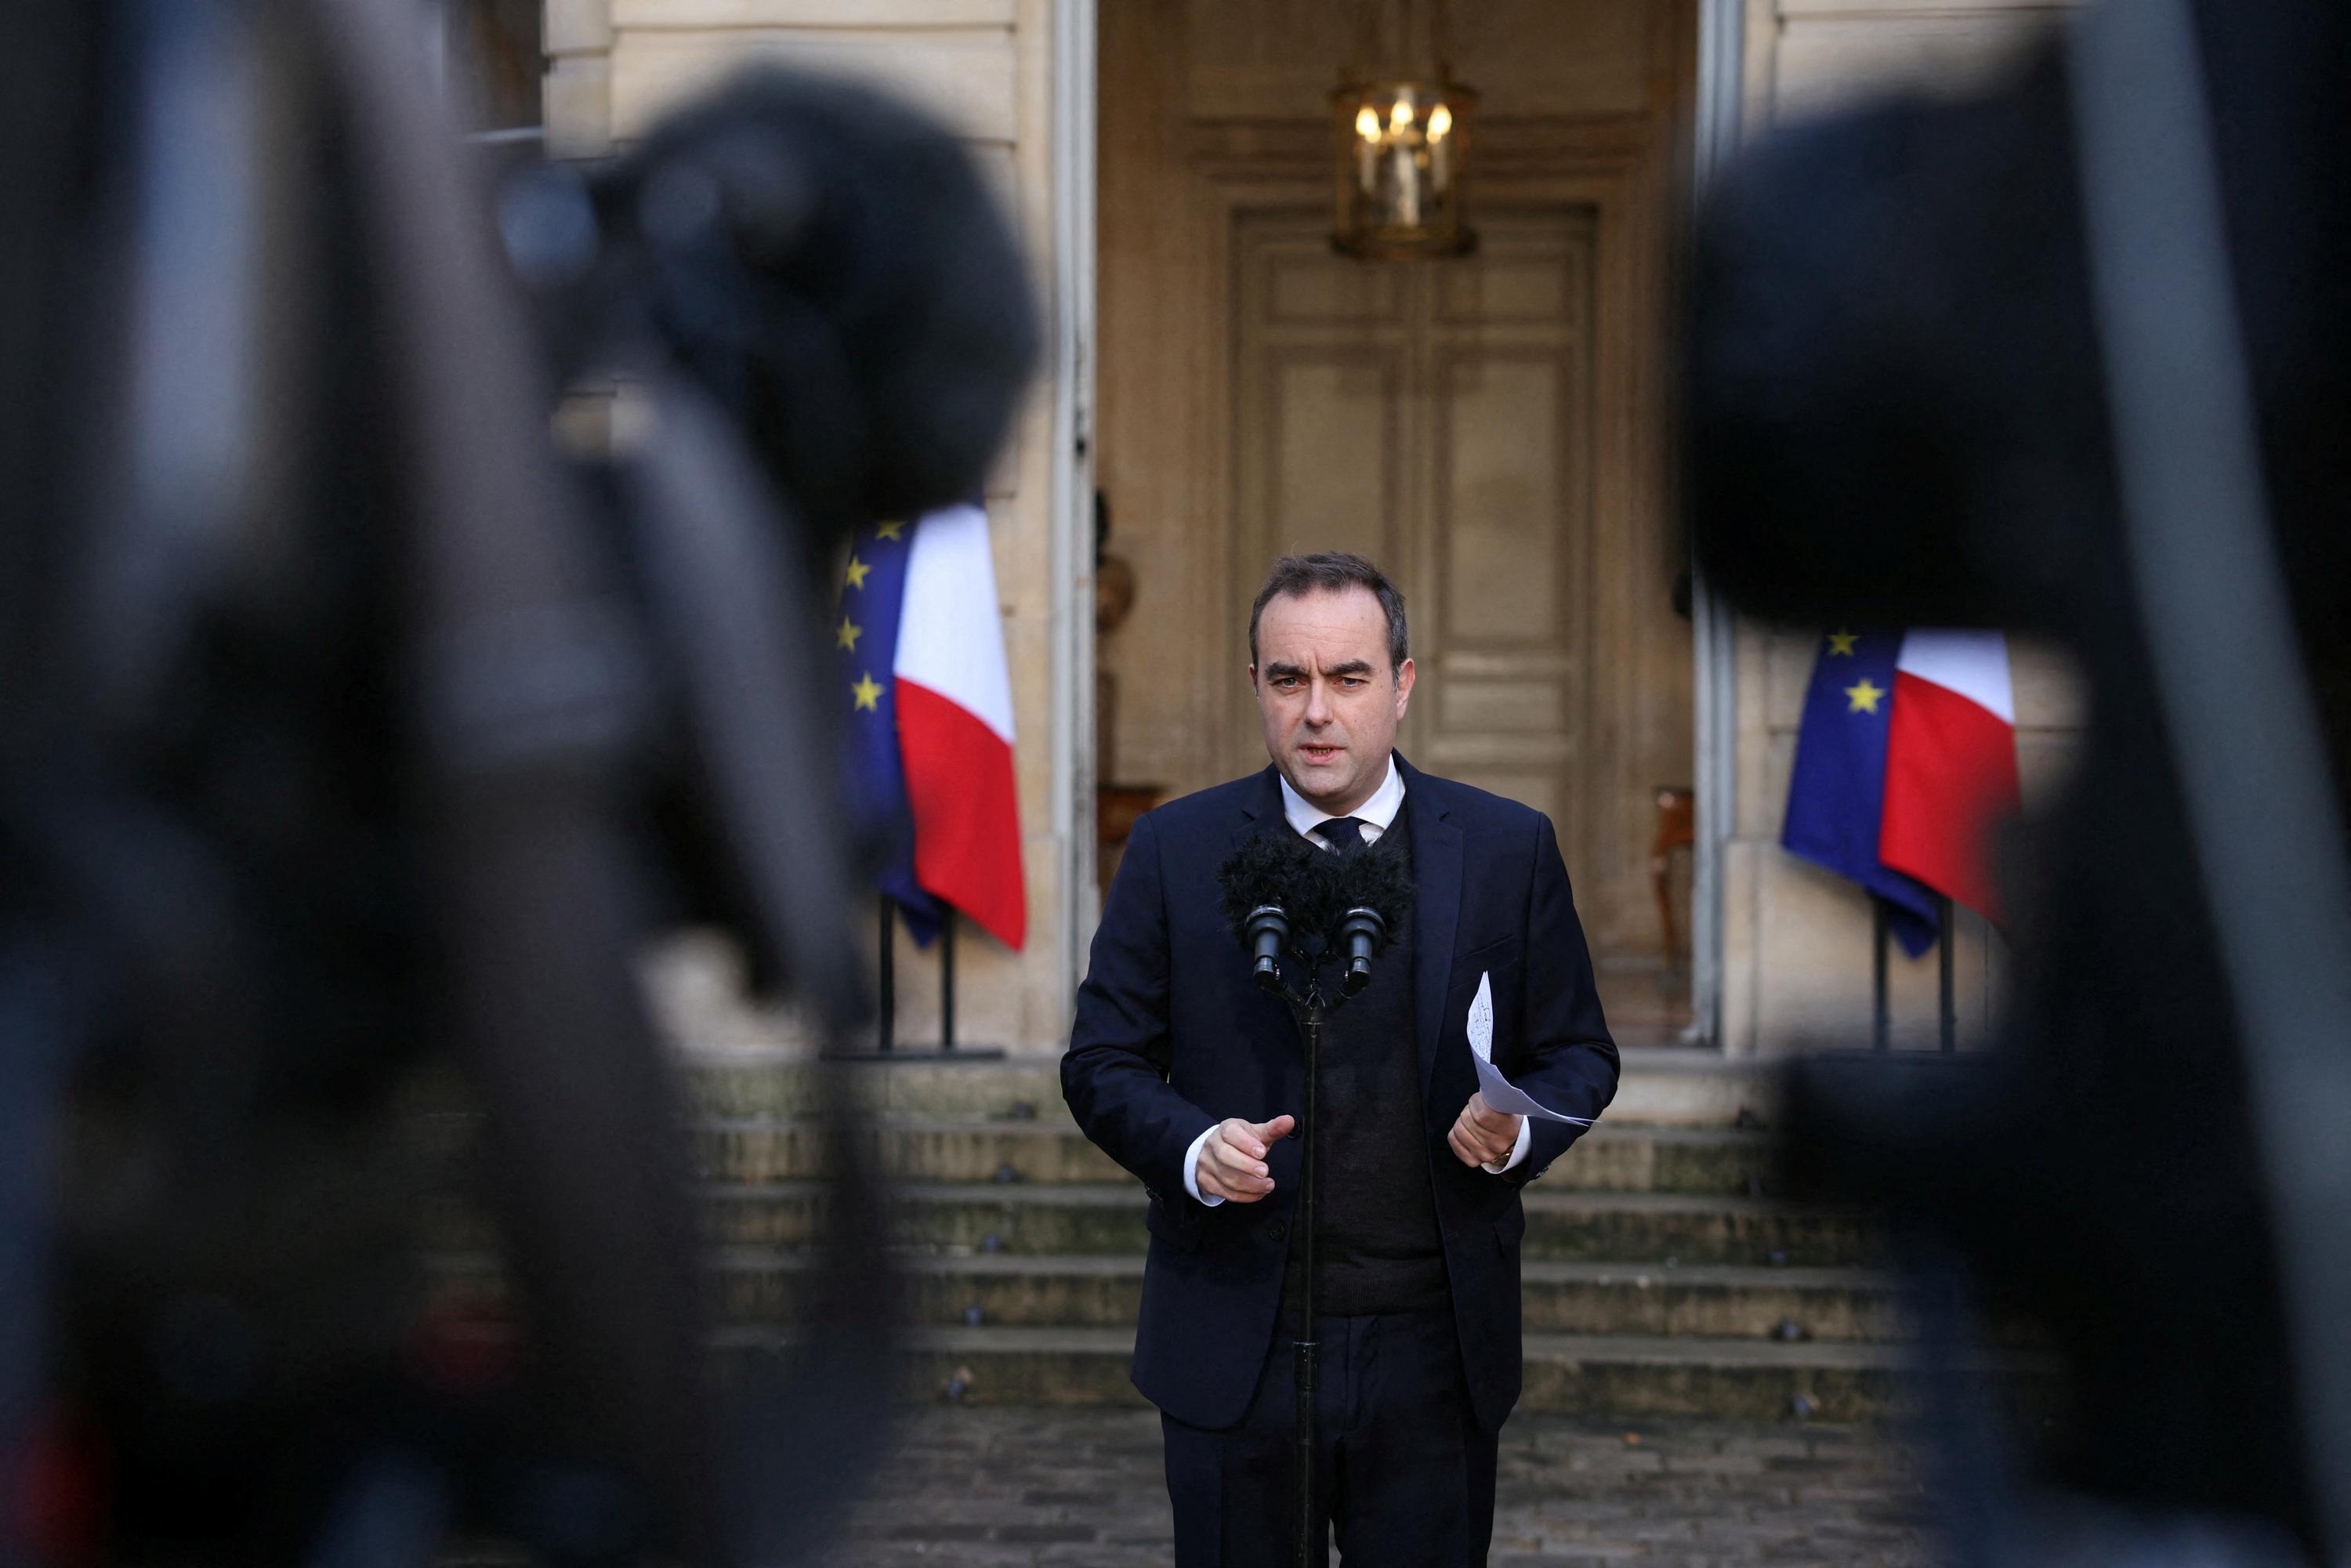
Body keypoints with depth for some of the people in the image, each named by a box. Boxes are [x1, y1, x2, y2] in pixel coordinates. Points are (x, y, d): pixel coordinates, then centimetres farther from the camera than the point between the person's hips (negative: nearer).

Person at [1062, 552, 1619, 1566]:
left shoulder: (1509, 849, 3)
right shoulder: (1175, 850, 2)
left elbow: (1577, 1053, 9)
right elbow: (1102, 1063, 4)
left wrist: (1518, 1128, -14)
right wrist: (1193, 1148, -17)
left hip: (1435, 1359, 1)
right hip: (1234, 1352, 0)